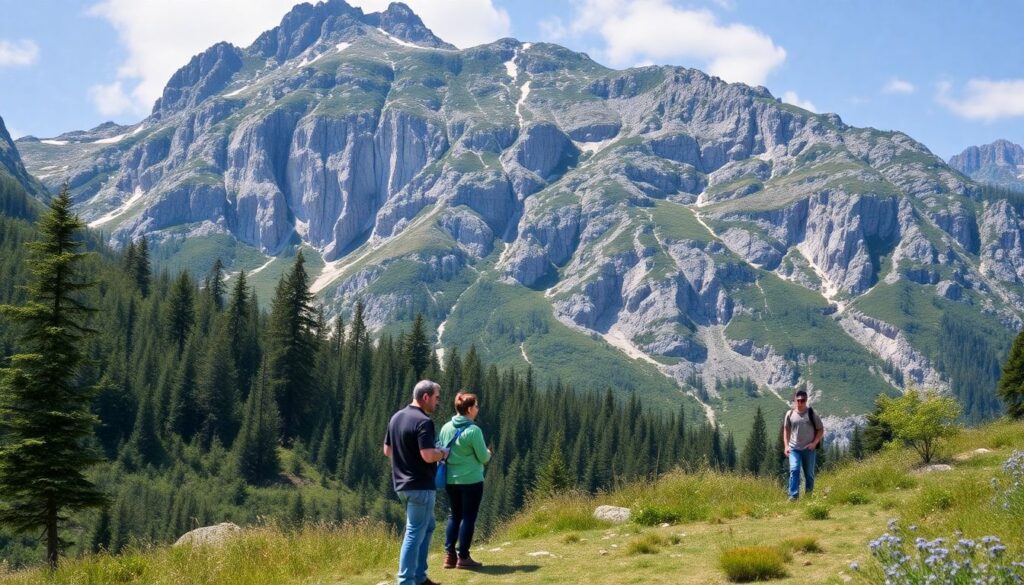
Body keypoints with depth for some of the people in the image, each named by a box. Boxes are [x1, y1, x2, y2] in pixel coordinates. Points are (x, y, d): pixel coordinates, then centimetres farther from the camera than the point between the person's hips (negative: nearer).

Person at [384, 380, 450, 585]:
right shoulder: (423, 422, -18)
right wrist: (443, 452, -6)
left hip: (402, 484, 10)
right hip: (420, 486, -10)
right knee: (415, 534, -4)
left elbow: (387, 450, 16)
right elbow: (428, 456, -25)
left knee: (427, 527, 21)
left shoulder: (396, 417, 10)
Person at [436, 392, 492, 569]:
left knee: (454, 515, 16)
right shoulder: (473, 430, -16)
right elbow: (484, 457, -10)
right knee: (468, 517, 3)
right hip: (471, 480, -6)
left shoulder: (446, 428, 2)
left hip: (450, 480, 6)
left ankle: (449, 555, 15)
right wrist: (488, 454, 12)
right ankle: (463, 557, 6)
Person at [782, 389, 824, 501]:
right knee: (794, 470, -16)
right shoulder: (790, 414, 4)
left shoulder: (812, 414, -2)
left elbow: (820, 430, 4)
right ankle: (793, 496, -19)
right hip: (794, 449, 0)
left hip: (809, 449, 0)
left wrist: (814, 443, -9)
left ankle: (809, 497, 18)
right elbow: (786, 430, 14)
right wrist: (786, 445, 5)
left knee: (809, 474, 7)